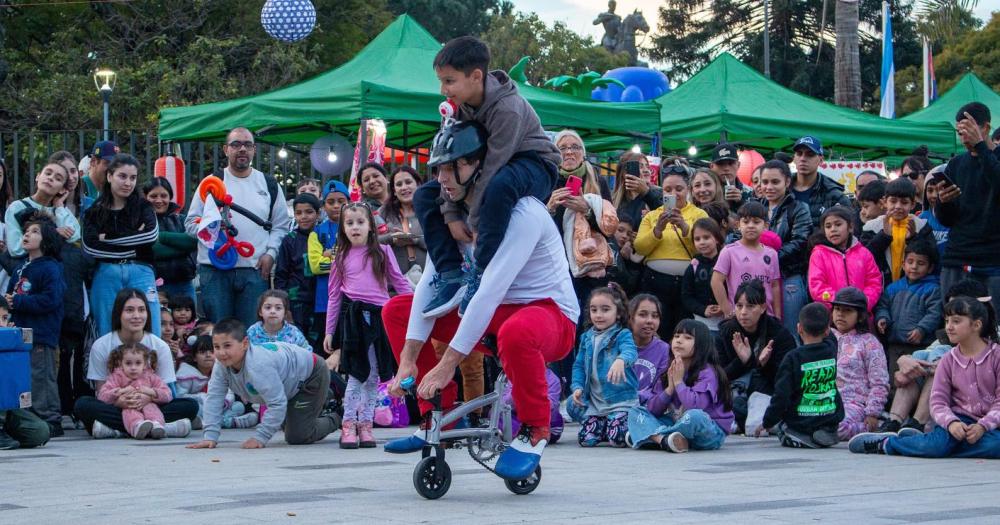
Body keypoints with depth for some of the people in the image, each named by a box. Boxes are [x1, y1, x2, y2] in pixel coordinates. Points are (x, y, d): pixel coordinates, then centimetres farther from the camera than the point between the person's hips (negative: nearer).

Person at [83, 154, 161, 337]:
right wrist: (132, 247, -8)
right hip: (106, 274, 0)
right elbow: (90, 246, -5)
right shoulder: (95, 211, 10)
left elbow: (152, 234, -7)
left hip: (140, 273, 0)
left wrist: (108, 237, -5)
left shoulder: (143, 206, 13)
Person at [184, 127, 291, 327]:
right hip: (215, 270, -1)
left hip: (255, 270, 1)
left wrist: (270, 253, -2)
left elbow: (281, 225, 13)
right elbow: (191, 222, 6)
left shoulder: (269, 185, 13)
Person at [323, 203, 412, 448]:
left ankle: (365, 424, 13)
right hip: (352, 315, 0)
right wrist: (329, 331, 9)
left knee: (373, 376, 4)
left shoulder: (382, 252, 7)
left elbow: (399, 282, 8)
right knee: (357, 373, -5)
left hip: (378, 315, 1)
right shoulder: (342, 257, 10)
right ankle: (349, 425, 2)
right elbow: (334, 295, 12)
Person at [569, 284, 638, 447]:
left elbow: (630, 351, -28)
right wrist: (577, 386, -5)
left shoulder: (623, 335, -7)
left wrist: (621, 360, -51)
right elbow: (579, 365, 13)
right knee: (586, 439, -8)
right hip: (594, 402, 5)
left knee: (617, 439, -19)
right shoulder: (587, 338, 10)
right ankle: (604, 425, 24)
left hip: (621, 400, -5)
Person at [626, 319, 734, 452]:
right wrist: (670, 388, -12)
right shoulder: (669, 372, 8)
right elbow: (652, 409, 3)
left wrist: (679, 382, -16)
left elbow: (695, 406, -29)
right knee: (635, 412, -1)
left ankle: (649, 435, -17)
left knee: (694, 416, -39)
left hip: (710, 432, -6)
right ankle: (663, 440, -30)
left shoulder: (707, 372, -11)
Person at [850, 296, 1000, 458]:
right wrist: (951, 422, -23)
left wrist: (982, 426, -23)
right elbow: (938, 401, -1)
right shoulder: (948, 361, 7)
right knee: (942, 441, -36)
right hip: (960, 418, 0)